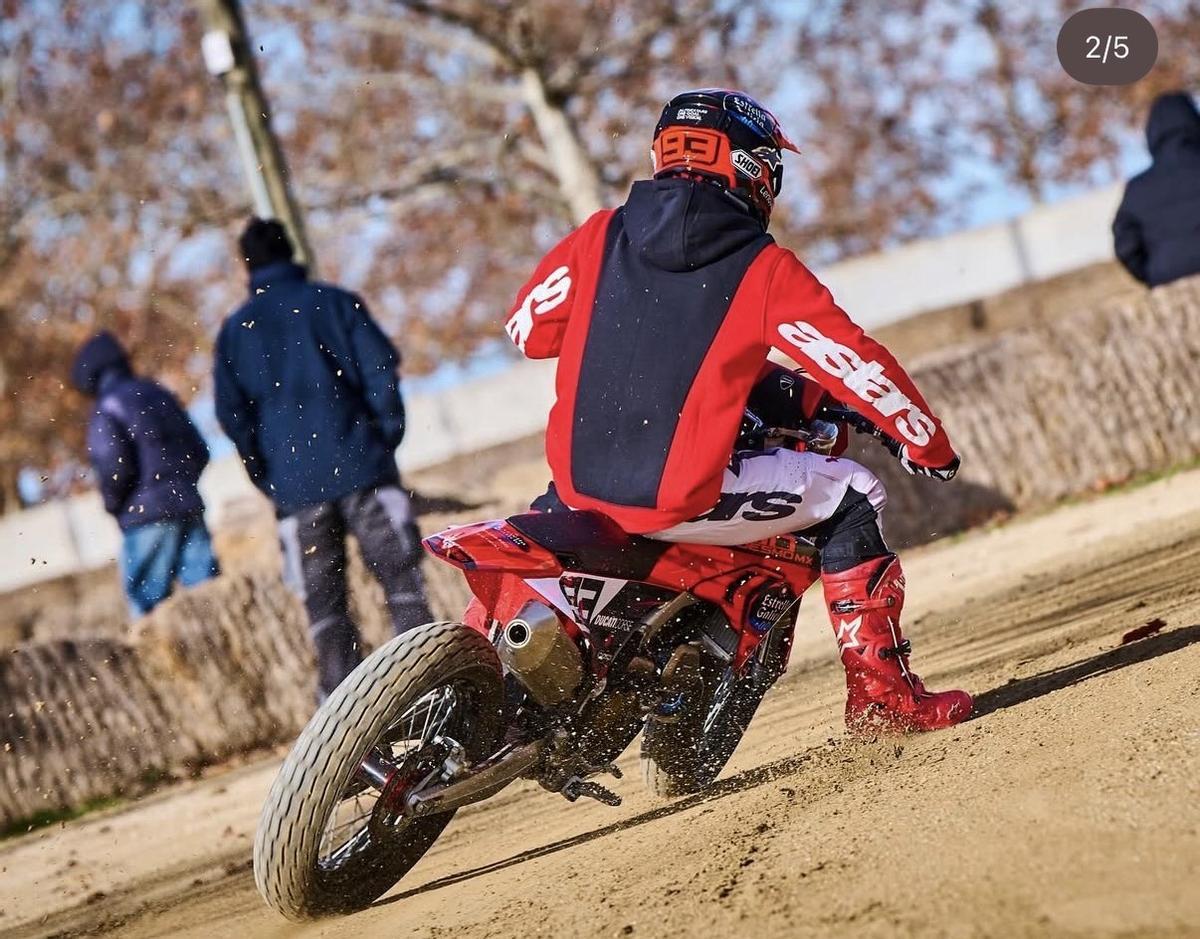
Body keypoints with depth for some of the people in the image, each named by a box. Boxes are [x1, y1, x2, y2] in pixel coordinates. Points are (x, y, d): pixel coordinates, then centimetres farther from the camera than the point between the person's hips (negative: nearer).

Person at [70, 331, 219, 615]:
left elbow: (113, 466, -15)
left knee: (149, 603, -2)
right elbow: (200, 453, 16)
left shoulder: (108, 408, -5)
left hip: (145, 517, -6)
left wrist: (113, 505, 1)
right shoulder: (160, 396, 16)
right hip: (189, 507, 6)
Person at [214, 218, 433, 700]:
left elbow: (232, 413, 5)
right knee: (400, 577, 3)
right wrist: (387, 435, 4)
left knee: (323, 603, 5)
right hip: (359, 464, -1)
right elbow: (380, 368, -4)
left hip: (294, 484, 1)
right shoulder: (334, 302, 3)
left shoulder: (235, 329, 8)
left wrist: (268, 478, 12)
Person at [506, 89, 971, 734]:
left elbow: (525, 327, 16)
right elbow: (857, 364, -3)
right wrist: (929, 445, 12)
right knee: (850, 494, 12)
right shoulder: (762, 269, -4)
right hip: (682, 498, -5)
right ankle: (879, 690, 8)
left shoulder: (600, 237, 6)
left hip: (579, 483, 5)